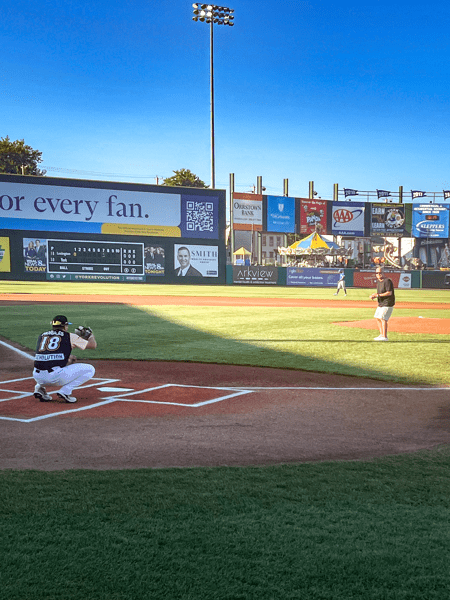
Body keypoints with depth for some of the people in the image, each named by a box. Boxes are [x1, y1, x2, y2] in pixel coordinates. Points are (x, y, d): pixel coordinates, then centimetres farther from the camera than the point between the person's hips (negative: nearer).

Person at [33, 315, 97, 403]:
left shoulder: (42, 335, 22)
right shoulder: (70, 336, 10)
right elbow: (93, 345, 17)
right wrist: (91, 335, 39)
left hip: (37, 377, 5)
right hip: (56, 376, -5)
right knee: (90, 369, 9)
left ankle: (40, 388, 15)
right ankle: (65, 391, -4)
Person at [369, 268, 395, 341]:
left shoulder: (387, 281, -15)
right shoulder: (378, 281, 14)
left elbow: (389, 293, -22)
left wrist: (378, 295, -25)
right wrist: (374, 296, 0)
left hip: (388, 303, -10)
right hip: (381, 303, 10)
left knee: (383, 318, -15)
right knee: (377, 318, 13)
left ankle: (384, 337, -13)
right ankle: (381, 334, 22)